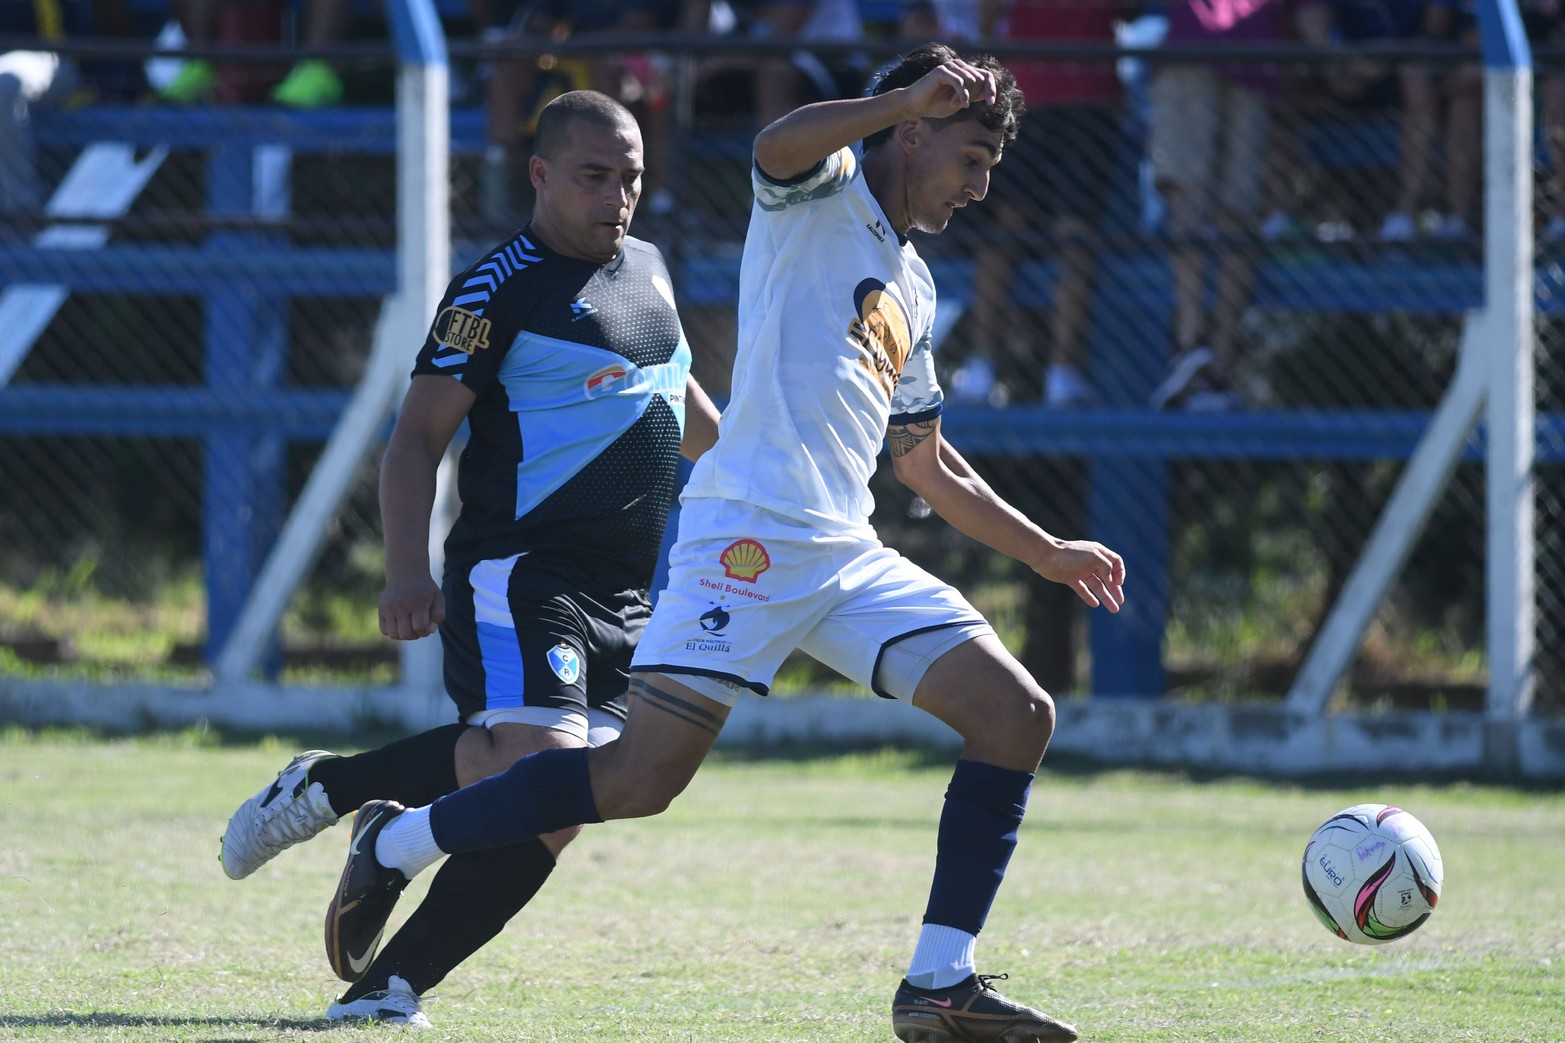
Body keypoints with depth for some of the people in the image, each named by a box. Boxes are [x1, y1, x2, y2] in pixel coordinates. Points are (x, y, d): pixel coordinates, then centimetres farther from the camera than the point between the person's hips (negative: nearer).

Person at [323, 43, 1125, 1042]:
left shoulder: (911, 287, 26)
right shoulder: (825, 185, 4)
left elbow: (925, 463, 36)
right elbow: (779, 145, -23)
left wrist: (1048, 552, 36)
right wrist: (912, 97, -22)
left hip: (848, 551, 8)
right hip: (750, 534, -8)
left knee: (1018, 713, -6)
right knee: (641, 779, -15)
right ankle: (398, 842, 4)